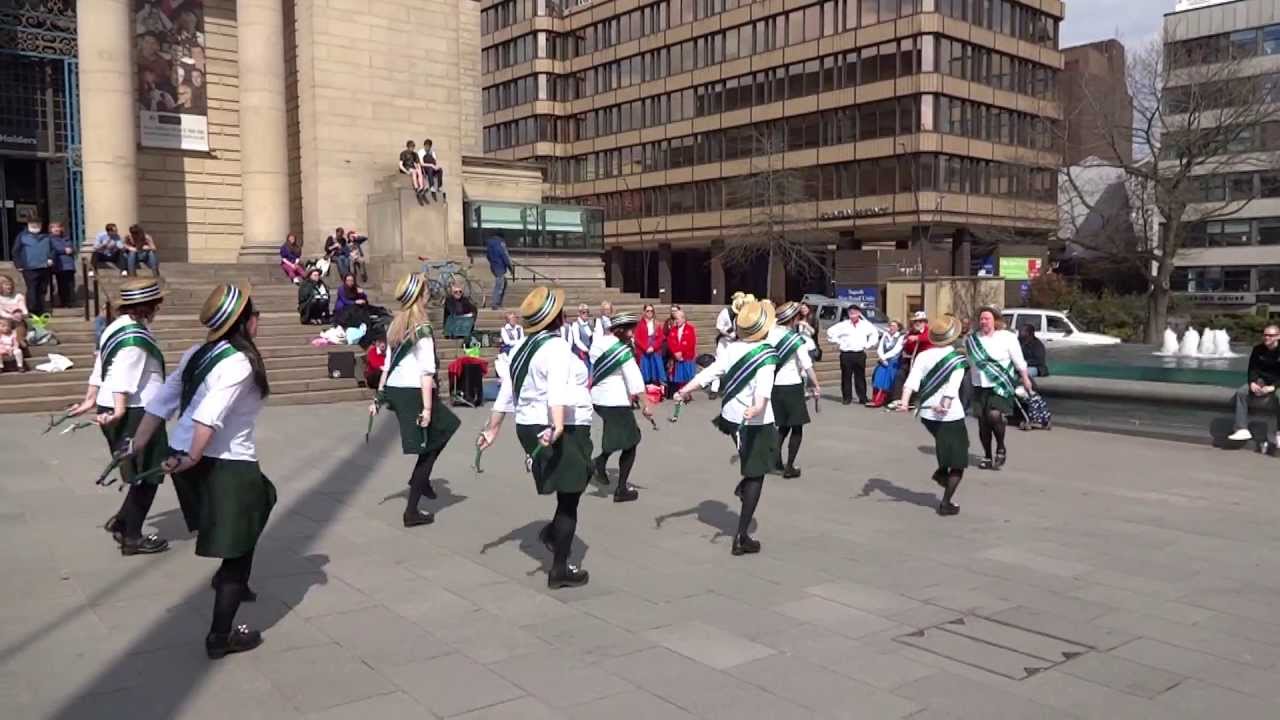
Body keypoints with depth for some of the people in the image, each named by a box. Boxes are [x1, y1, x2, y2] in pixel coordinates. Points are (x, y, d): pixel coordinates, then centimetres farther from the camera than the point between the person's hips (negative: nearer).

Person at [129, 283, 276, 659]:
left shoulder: (197, 353, 9)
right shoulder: (239, 362, -17)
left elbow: (160, 404, 8)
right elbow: (209, 416, -28)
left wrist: (135, 448, 11)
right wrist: (194, 459, -24)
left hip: (182, 454, 9)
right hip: (225, 464, -9)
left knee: (257, 502, 33)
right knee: (238, 549, 5)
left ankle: (229, 580, 49)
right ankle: (221, 636, 10)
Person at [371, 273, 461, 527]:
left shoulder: (396, 325, 10)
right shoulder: (422, 329, -13)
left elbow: (388, 364, 14)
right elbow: (426, 372, -19)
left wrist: (380, 397, 18)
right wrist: (427, 407, -20)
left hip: (395, 391, 8)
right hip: (415, 393, -8)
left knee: (445, 427, 26)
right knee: (428, 450, 6)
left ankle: (420, 479, 29)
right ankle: (412, 511, 10)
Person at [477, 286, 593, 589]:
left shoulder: (521, 347, 9)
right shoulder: (557, 347, -16)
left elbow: (506, 390, 11)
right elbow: (557, 390, -33)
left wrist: (493, 428, 16)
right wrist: (557, 425, -45)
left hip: (529, 426, 9)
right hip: (562, 432, -9)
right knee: (568, 501, 2)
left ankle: (553, 531, 24)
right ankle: (560, 570, 8)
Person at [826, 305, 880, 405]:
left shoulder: (865, 325, 8)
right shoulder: (843, 324, 0)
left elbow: (875, 333, 22)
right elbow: (830, 331, 2)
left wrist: (869, 344, 12)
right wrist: (837, 342, 0)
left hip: (860, 354, 2)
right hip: (846, 354, -1)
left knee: (860, 377, 6)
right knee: (846, 377, 2)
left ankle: (863, 398, 11)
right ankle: (847, 398, 9)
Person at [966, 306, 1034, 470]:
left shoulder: (1007, 337, -4)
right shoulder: (972, 339, 6)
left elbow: (1019, 361, 0)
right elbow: (969, 363, 17)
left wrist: (1025, 379, 1)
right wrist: (968, 381, 21)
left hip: (1000, 385, -4)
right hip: (980, 387, 4)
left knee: (994, 415, -22)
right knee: (982, 421, 4)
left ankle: (1001, 448, 0)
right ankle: (987, 456, 17)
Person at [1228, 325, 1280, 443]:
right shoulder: (1258, 349, 0)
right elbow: (1253, 368, 3)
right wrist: (1252, 383, -16)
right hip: (1262, 381, 5)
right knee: (1241, 392, -18)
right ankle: (1242, 429, -19)